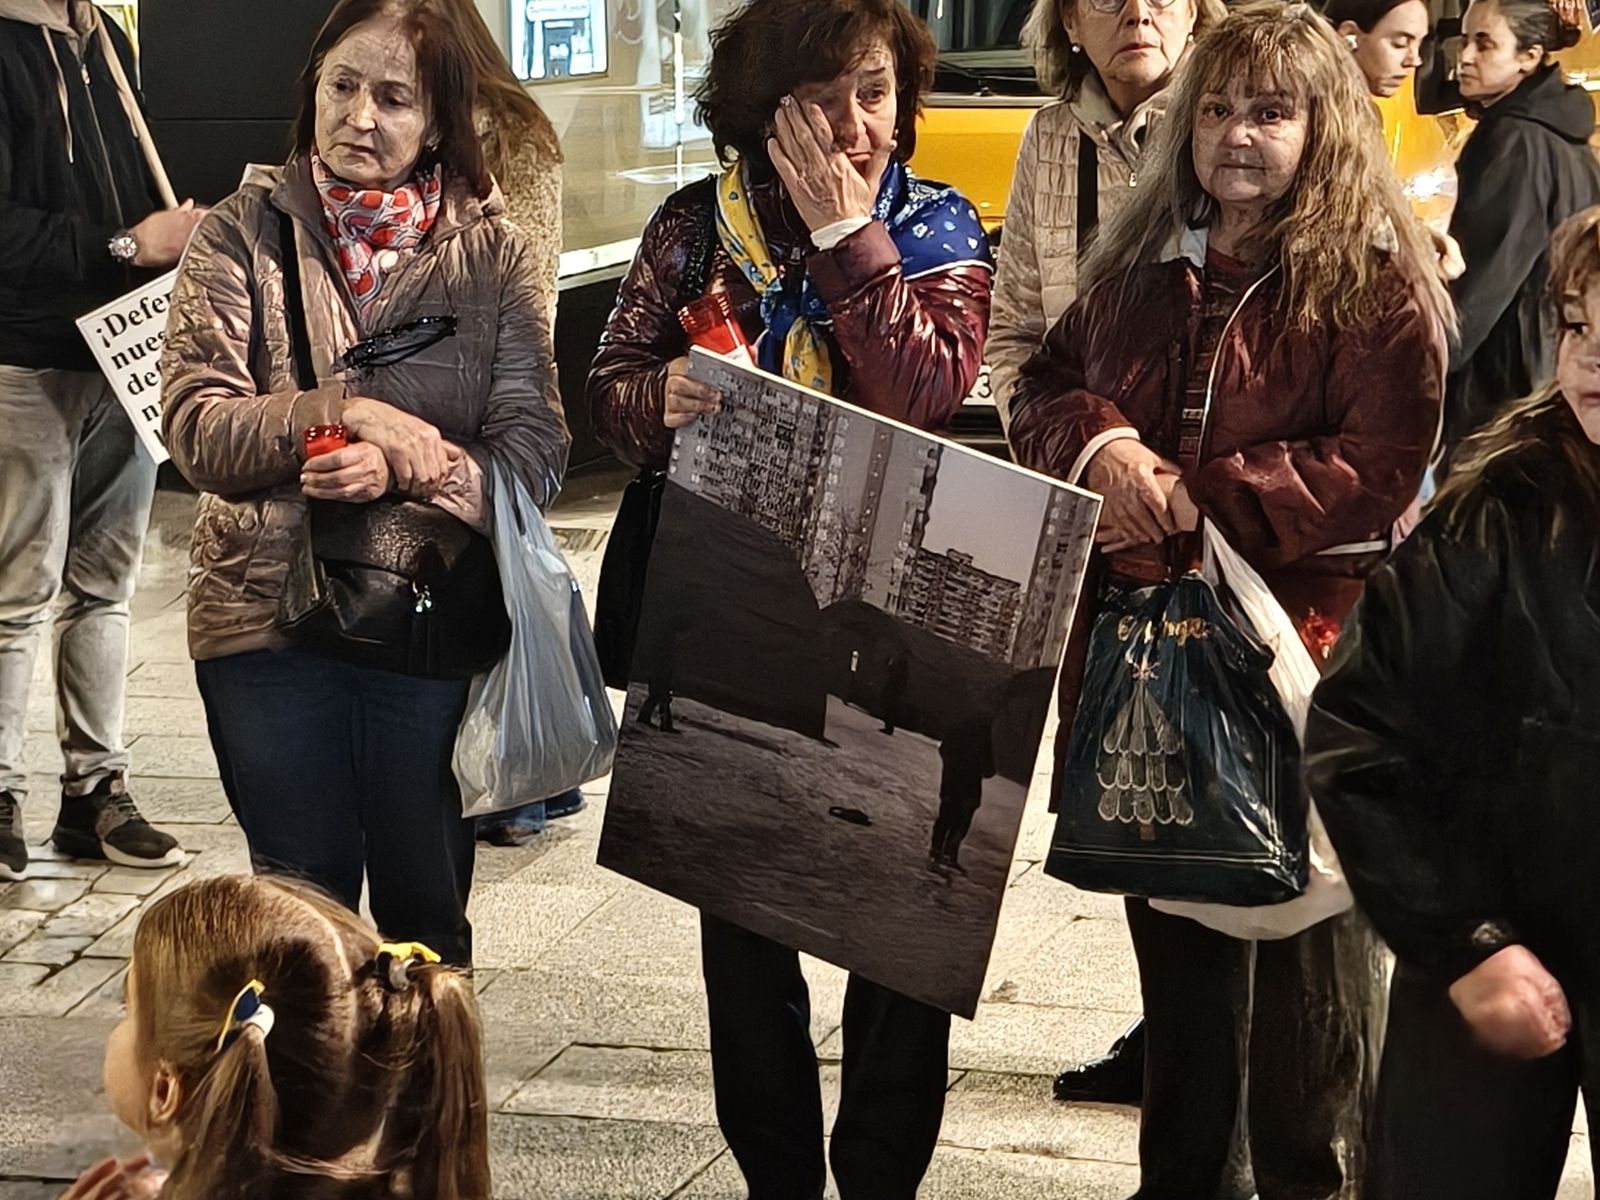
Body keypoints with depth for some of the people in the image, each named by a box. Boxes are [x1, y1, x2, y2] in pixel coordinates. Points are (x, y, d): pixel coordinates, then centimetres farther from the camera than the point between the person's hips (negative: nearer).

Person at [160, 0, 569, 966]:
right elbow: (197, 429, -9)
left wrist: (399, 471, -22)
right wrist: (347, 409, -23)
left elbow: (536, 450, -6)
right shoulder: (242, 236, 0)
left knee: (428, 910, 12)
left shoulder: (494, 253, 2)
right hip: (269, 621, 0)